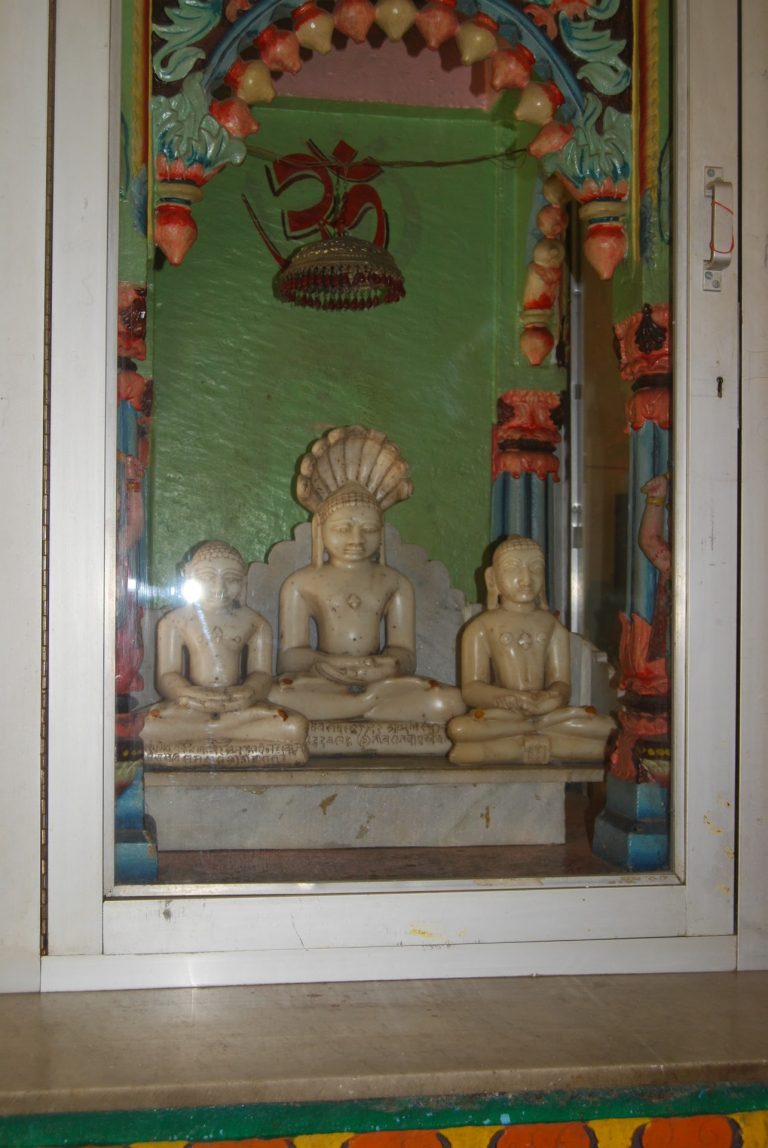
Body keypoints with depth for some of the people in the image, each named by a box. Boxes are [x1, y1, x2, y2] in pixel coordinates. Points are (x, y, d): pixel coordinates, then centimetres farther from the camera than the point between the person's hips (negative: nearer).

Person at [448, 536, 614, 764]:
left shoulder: (552, 626, 14)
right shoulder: (481, 627, 6)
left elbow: (562, 683, 5)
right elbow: (471, 689, -2)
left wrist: (553, 696, -22)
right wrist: (511, 699, -23)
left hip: (545, 707, 3)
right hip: (501, 712, -3)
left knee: (607, 728, -19)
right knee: (458, 728, -35)